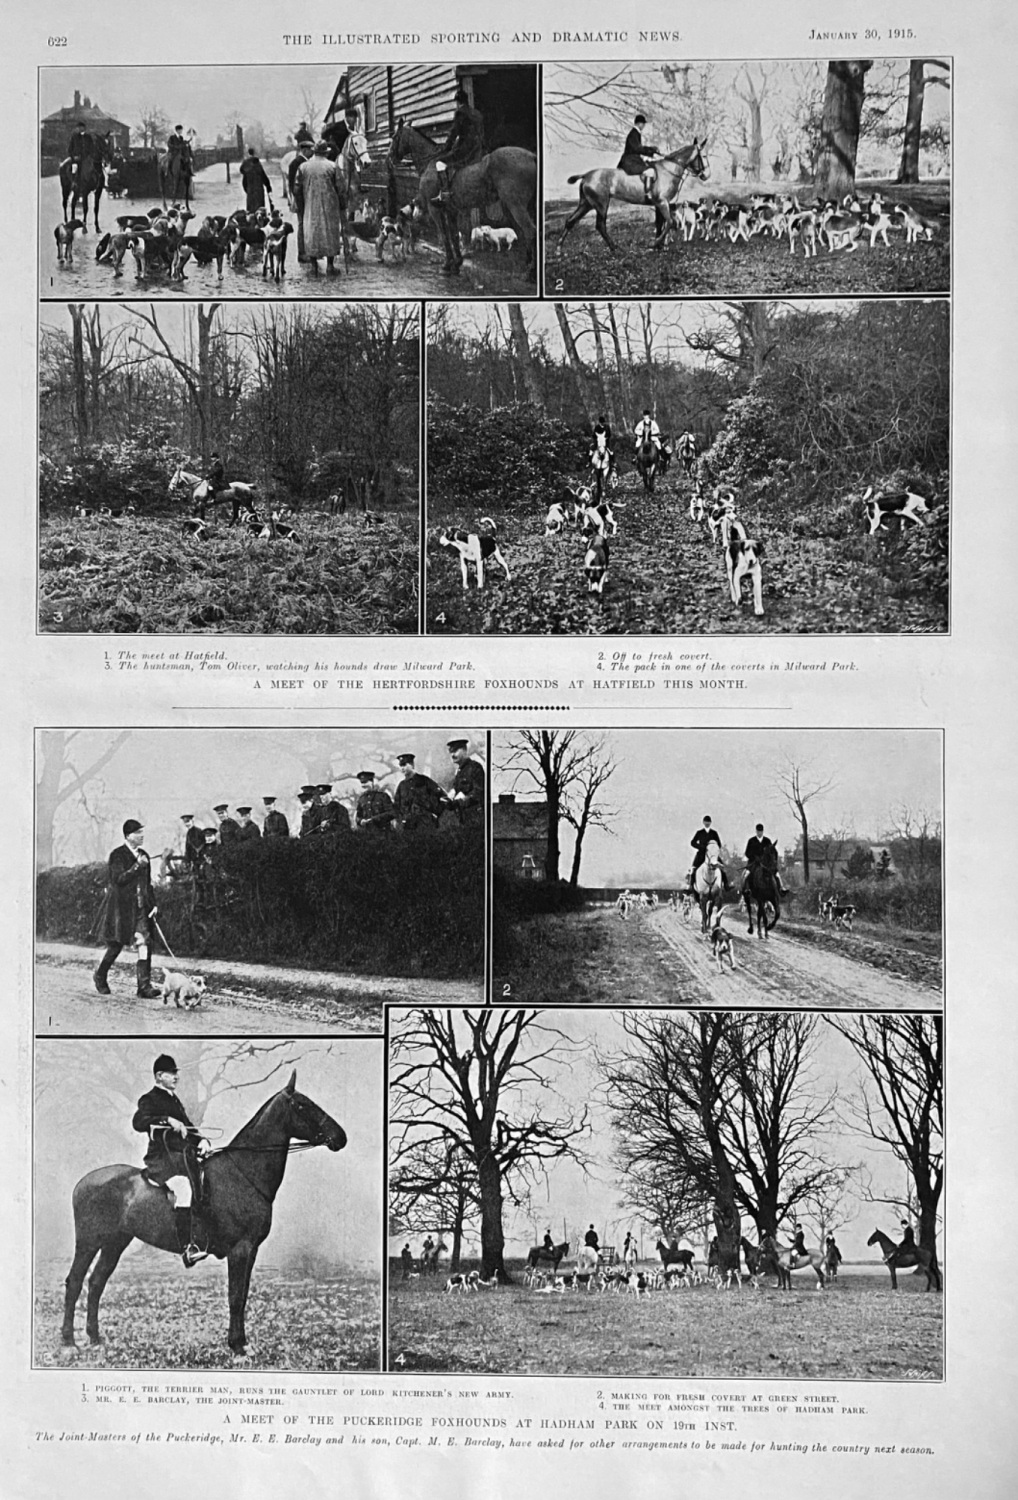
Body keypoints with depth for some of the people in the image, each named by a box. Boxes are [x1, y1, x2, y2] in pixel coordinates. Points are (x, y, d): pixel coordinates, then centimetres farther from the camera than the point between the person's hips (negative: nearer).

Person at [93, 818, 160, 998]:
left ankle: (144, 987, -11)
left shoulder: (143, 855, 13)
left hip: (140, 908, 5)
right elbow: (119, 879, -19)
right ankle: (100, 976, 30)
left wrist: (153, 903, 13)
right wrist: (137, 866, -22)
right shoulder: (117, 855, -7)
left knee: (144, 943, -8)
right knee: (116, 946, 4)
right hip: (120, 907, -5)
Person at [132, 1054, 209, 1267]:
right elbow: (138, 1122, -17)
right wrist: (167, 1120, -25)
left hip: (184, 1156, 9)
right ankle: (187, 1247, -33)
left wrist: (199, 1140, 12)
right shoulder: (149, 1099, 1)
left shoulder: (175, 1100, 24)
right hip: (161, 1158, -9)